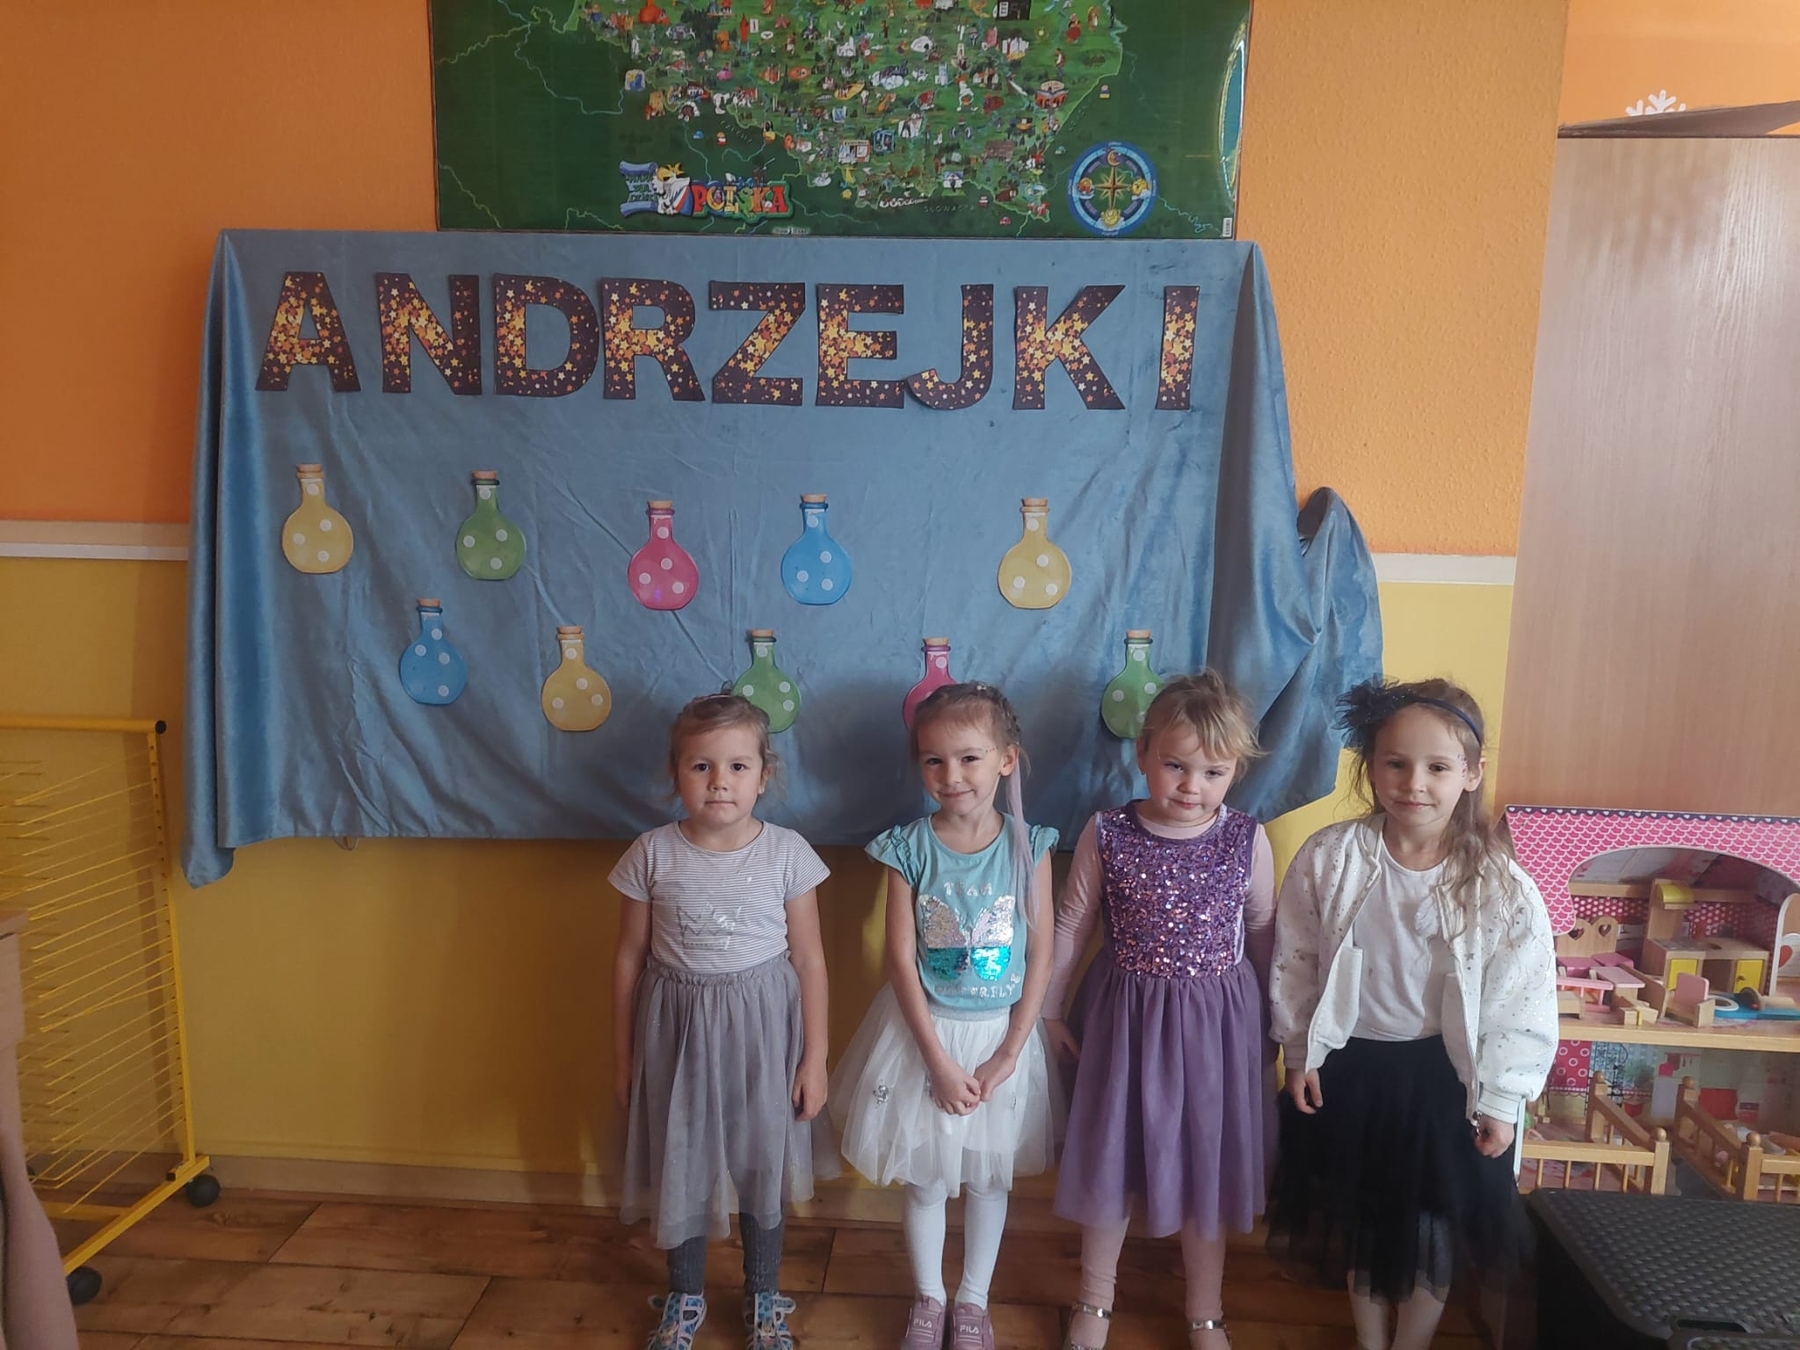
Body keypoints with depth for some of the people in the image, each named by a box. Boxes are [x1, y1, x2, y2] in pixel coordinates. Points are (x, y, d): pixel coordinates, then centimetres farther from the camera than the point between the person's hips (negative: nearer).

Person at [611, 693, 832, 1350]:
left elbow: (808, 959, -5)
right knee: (680, 1163, 15)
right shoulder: (652, 854, -10)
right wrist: (622, 1055, 6)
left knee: (762, 1160, 15)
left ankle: (762, 1297, 40)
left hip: (761, 1027, 0)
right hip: (676, 1027, 1)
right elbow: (630, 958, 0)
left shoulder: (787, 853, -12)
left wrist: (815, 1057, -2)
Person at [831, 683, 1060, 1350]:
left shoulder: (1028, 845, -11)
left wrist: (1007, 1055, -11)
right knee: (924, 1178, 14)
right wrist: (938, 1059, -13)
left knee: (988, 1175, 16)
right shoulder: (909, 848, -12)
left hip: (1001, 1035, 1)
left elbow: (1040, 956, -7)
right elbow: (901, 959, -10)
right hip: (925, 1032, 0)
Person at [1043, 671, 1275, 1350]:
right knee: (1111, 1153, 14)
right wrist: (1050, 1009, 3)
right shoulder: (1107, 833, -12)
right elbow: (1071, 926, -1)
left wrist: (1268, 1024, 10)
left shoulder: (1247, 841, -10)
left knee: (1206, 1161, 15)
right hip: (1124, 1013, 0)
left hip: (1215, 1020, 0)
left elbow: (1264, 936, 2)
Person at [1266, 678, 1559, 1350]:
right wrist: (1300, 1052, -1)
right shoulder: (1328, 857, -16)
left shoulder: (1503, 888, -18)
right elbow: (1294, 960, -4)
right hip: (1349, 1064, 1)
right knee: (1359, 1213, 21)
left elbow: (1523, 1004, -10)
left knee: (1432, 1223, 18)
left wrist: (1501, 1099, -6)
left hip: (1443, 1074, -1)